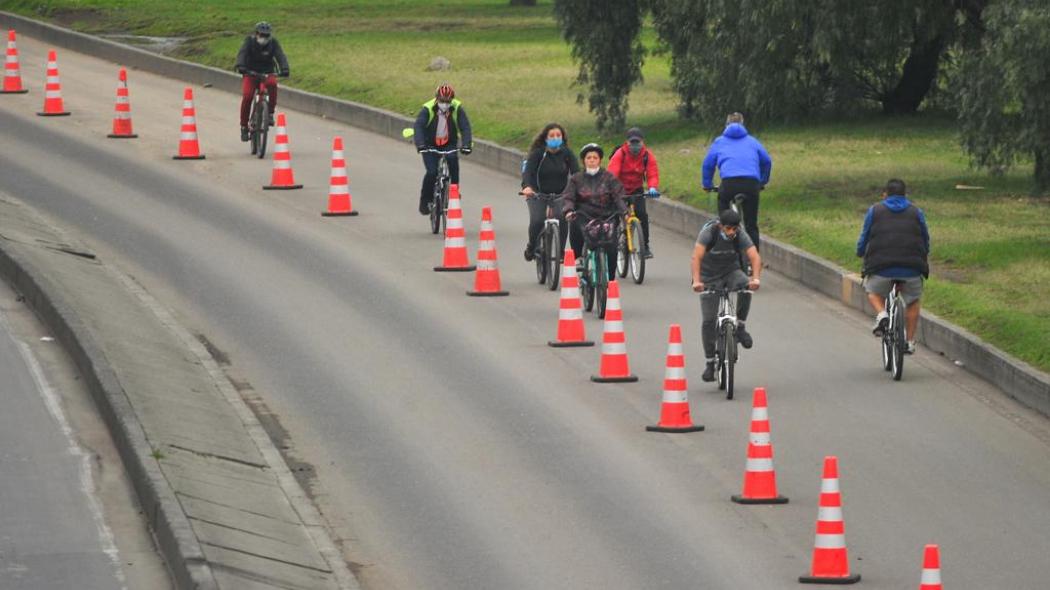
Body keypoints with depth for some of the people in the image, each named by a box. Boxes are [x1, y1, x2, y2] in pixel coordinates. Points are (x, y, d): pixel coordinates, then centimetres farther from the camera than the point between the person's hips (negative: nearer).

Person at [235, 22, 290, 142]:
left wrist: (284, 69, -38)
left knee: (272, 83, -34)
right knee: (247, 96, -23)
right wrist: (240, 66, -45)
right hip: (250, 73, -1)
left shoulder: (273, 43, -6)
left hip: (267, 73, 1)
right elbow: (242, 53, -24)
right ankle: (244, 126, -10)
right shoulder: (249, 41, -9)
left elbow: (280, 55, -19)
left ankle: (270, 113, -22)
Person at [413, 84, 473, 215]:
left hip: (449, 144, 1)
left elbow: (465, 127, -20)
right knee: (432, 172, -18)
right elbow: (419, 126, -30)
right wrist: (420, 144, -46)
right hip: (430, 145, -1)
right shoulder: (428, 109, -20)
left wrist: (466, 144, -37)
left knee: (453, 160, -30)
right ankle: (425, 201, 2)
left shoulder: (457, 109, -15)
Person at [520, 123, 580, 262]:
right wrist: (526, 186, -42)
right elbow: (528, 171, -21)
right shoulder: (537, 153, -9)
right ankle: (531, 248, 9)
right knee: (537, 221, -20)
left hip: (560, 194, 1)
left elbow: (576, 172, -14)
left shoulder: (567, 154, -4)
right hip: (537, 193, -1)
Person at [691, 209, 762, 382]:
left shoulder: (740, 236, -19)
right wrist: (696, 281, -52)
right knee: (708, 320, -8)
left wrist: (755, 278, -50)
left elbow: (755, 257, -30)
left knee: (745, 286, -33)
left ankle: (740, 327, -14)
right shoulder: (709, 233, -24)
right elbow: (697, 256, -37)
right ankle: (710, 363, 5)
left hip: (731, 271, 1)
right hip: (710, 277, -1)